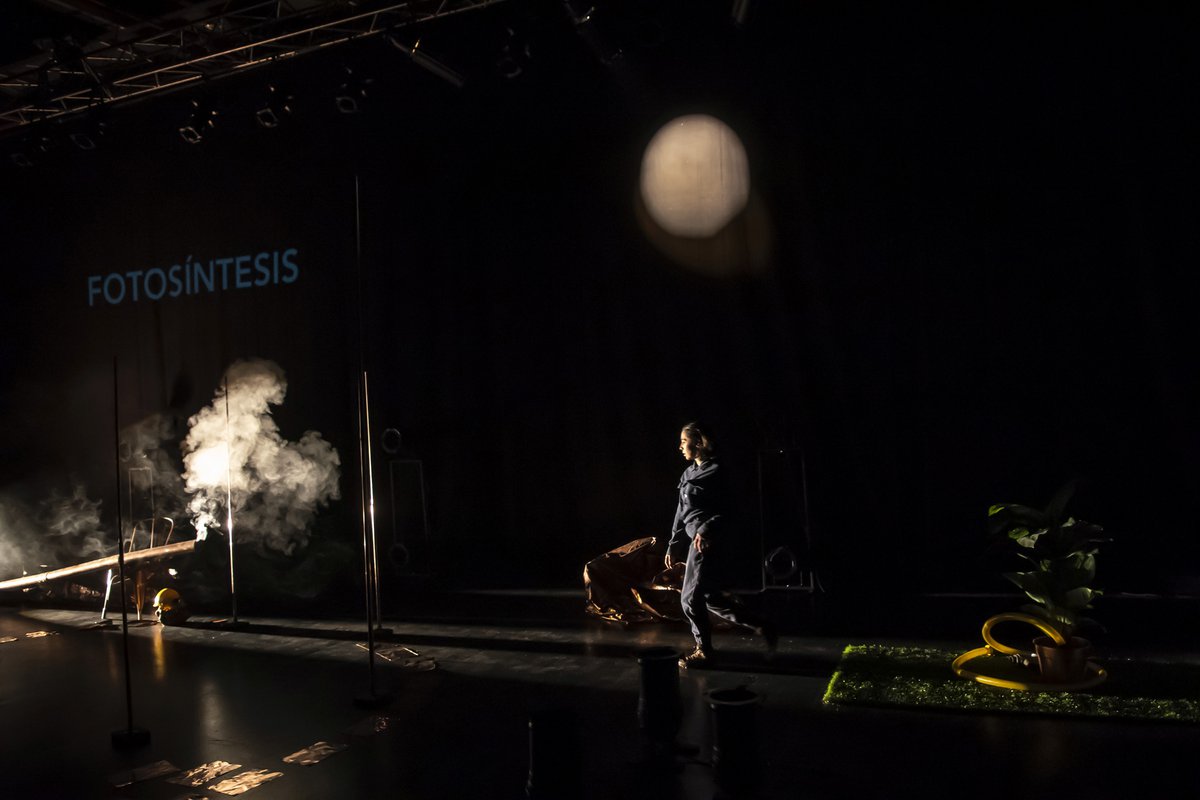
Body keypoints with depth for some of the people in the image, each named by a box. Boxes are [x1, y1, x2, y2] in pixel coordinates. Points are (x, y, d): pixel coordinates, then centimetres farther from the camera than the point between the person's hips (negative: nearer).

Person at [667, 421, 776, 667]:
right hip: (697, 542, 9)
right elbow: (682, 513, 18)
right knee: (712, 597, 13)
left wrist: (705, 530, -30)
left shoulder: (715, 472, -11)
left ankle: (704, 650, 13)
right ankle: (763, 628, 24)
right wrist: (673, 546, 17)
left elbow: (725, 511, -15)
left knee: (691, 598, -5)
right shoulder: (689, 474, 15)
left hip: (710, 543, -9)